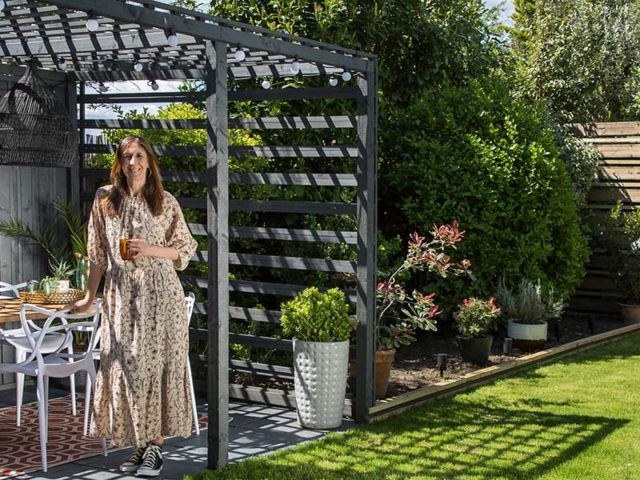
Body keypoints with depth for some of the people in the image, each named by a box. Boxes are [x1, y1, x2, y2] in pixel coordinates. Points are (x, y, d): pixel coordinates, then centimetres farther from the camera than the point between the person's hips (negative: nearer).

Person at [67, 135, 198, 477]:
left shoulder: (166, 202, 1)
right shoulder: (105, 199, 6)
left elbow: (186, 249, 6)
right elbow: (97, 253, 10)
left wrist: (151, 249, -11)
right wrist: (89, 297, 12)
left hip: (159, 295, -2)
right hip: (120, 296, 2)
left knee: (157, 367, -2)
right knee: (125, 369, 2)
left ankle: (155, 446, 6)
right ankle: (138, 445, 14)